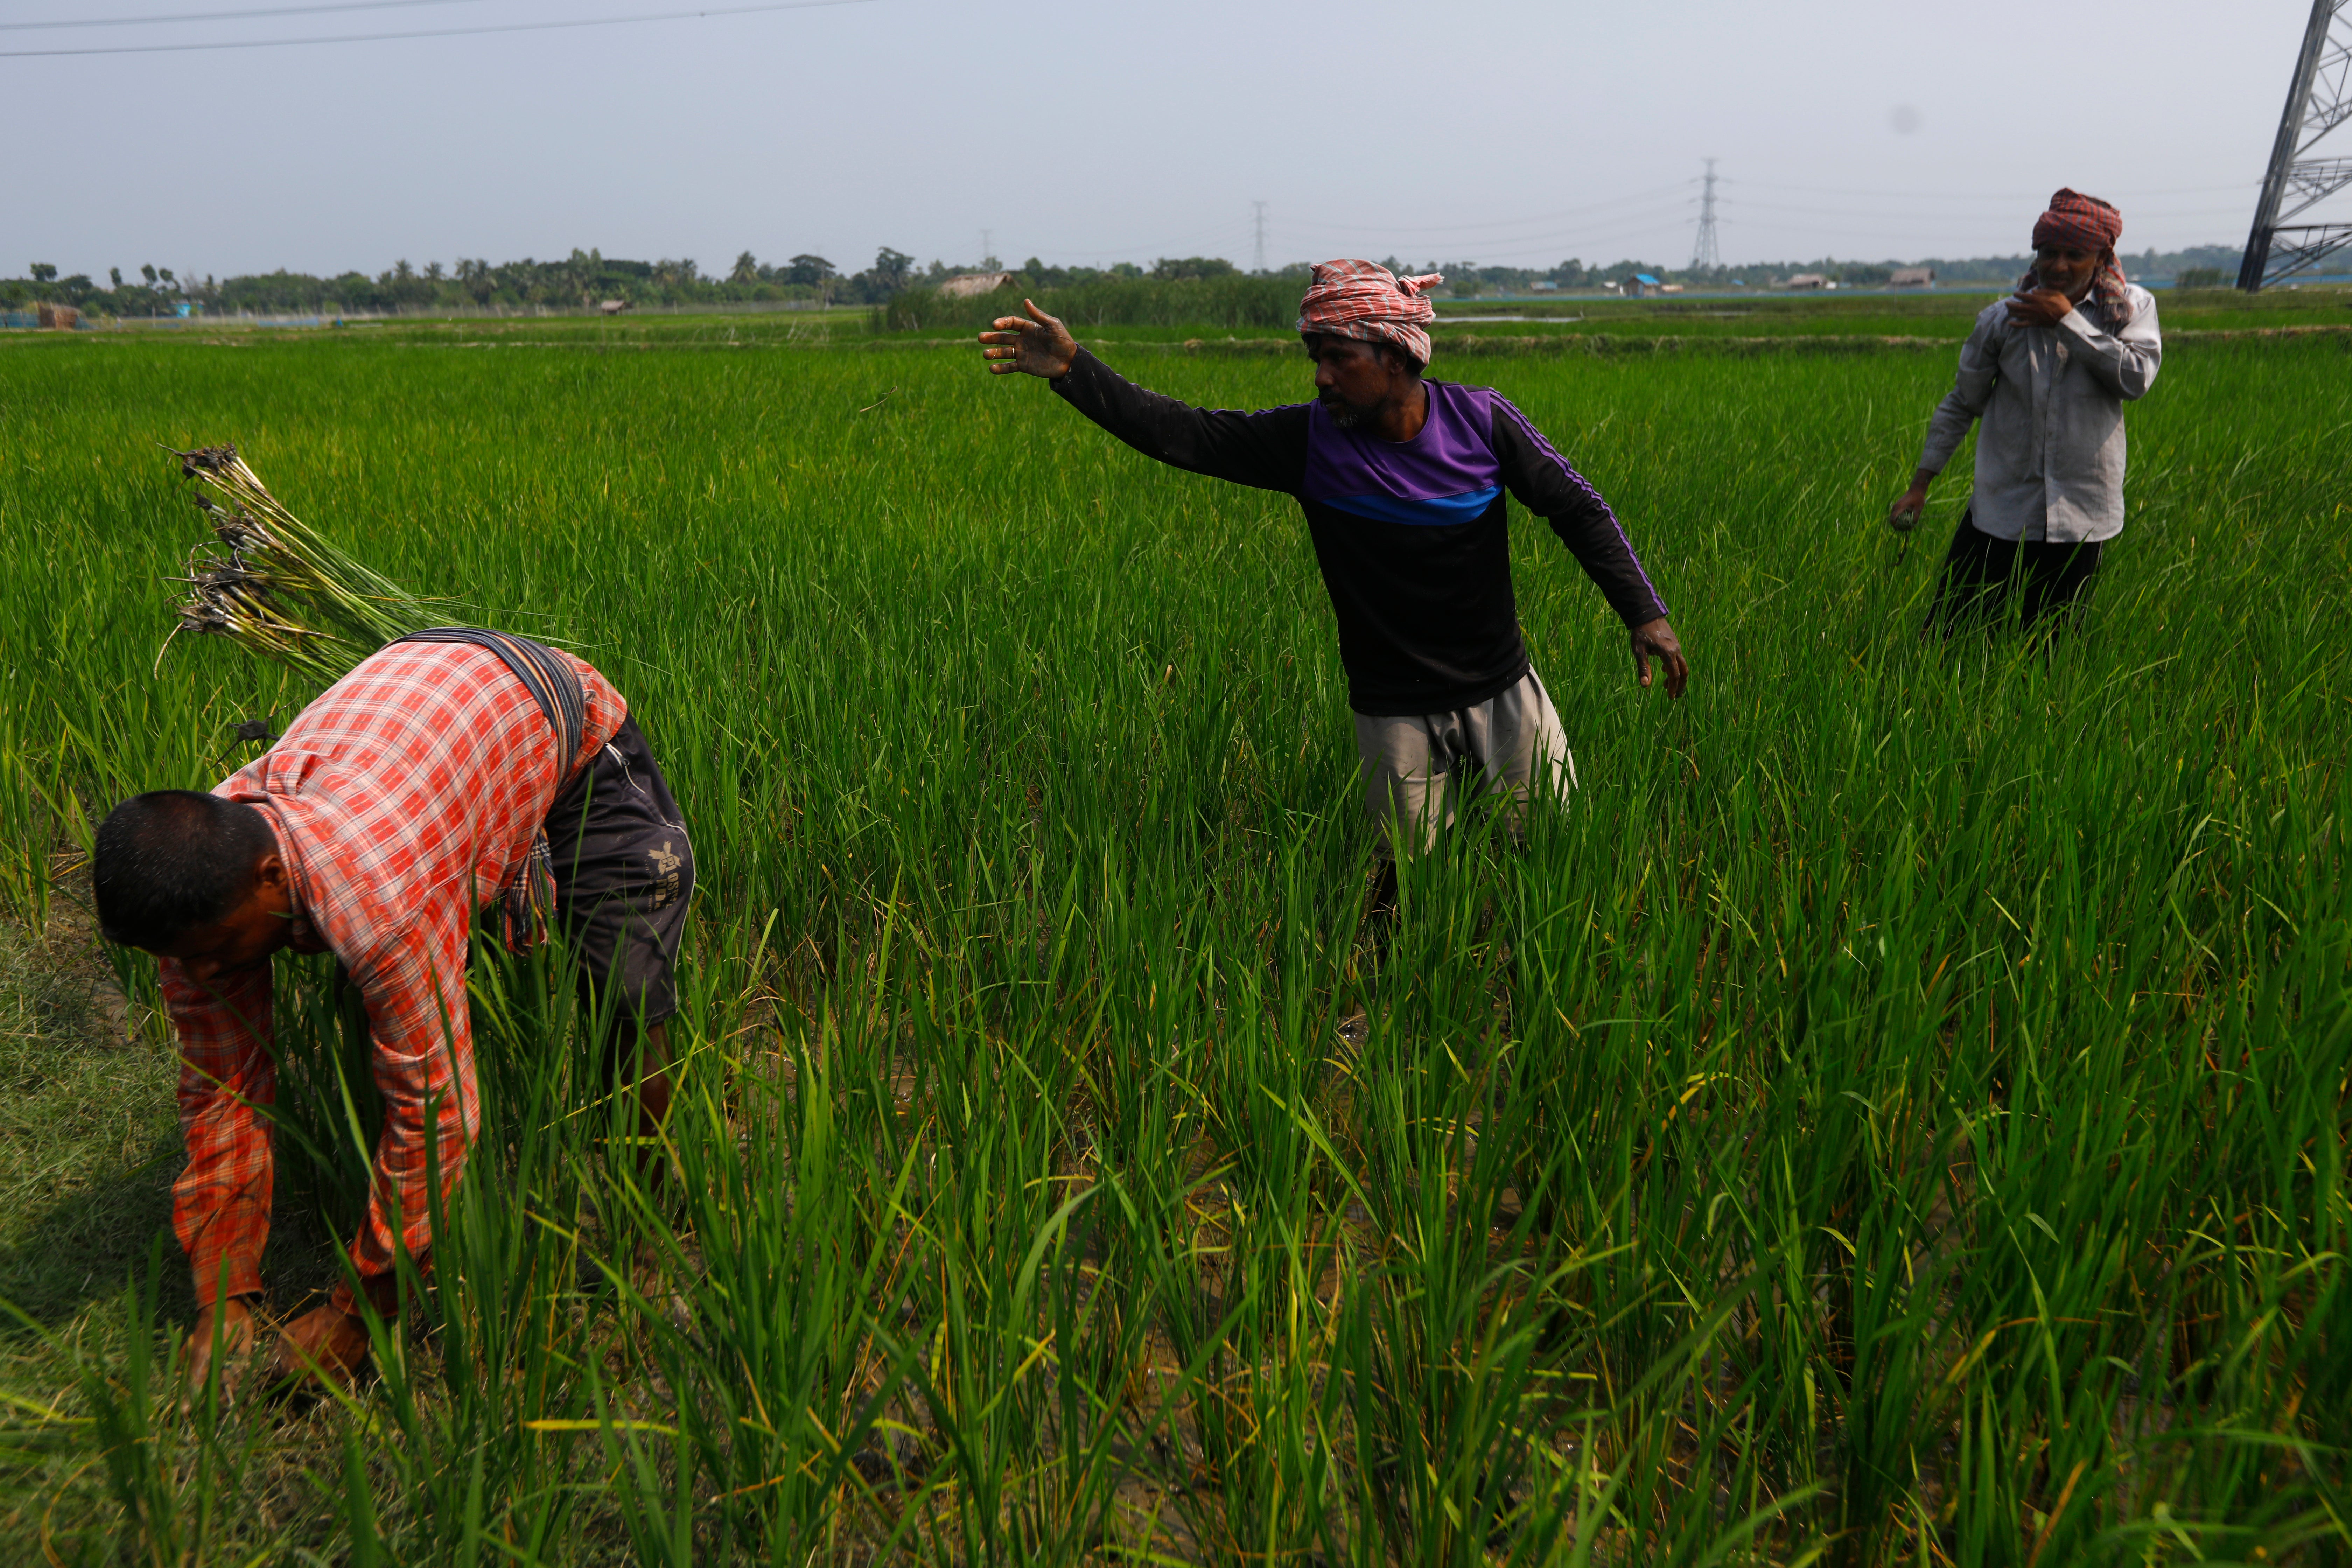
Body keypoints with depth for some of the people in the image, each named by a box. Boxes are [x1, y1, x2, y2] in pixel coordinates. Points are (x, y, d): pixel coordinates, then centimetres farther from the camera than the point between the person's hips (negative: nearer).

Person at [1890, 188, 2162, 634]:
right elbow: (1962, 404, 7)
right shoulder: (2004, 319, -1)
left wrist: (2068, 322, -15)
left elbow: (2137, 379, -16)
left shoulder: (2132, 308, 1)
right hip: (2000, 511, 0)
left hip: (2081, 517, 1)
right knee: (1948, 635, -5)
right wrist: (1920, 485, 5)